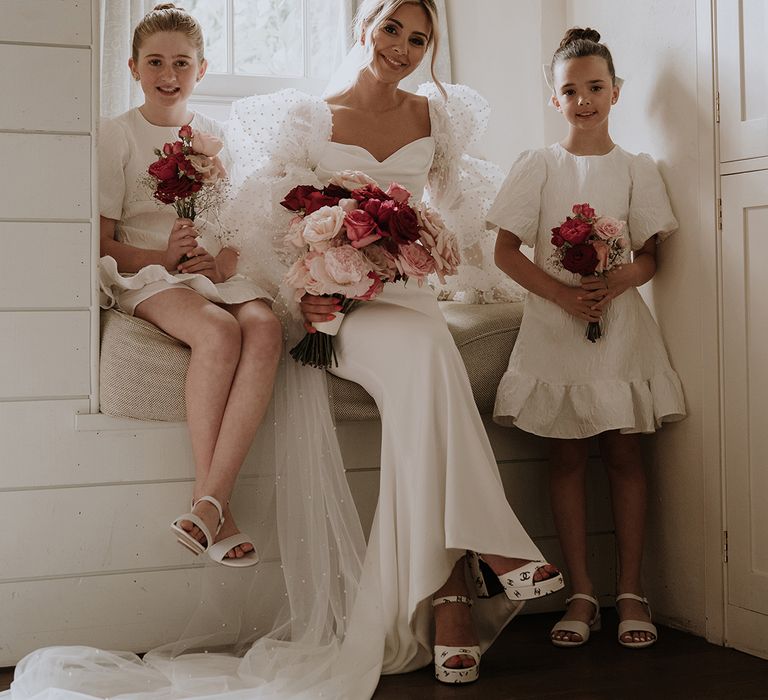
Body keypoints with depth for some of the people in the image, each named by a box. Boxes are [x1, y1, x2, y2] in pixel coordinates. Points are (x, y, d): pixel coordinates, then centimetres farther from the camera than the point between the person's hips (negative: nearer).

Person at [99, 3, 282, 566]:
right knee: (219, 331, -35)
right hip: (146, 274, -3)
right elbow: (102, 243, 1)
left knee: (265, 328, -31)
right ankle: (219, 512, -29)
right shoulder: (118, 136, 6)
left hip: (218, 272, 4)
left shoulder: (216, 138, 18)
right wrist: (164, 256, -18)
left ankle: (209, 501, -37)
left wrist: (224, 259, -7)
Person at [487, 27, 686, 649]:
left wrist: (617, 282, -18)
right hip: (554, 324, 0)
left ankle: (631, 592, 9)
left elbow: (650, 256, 5)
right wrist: (563, 294, -14)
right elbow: (506, 251, -1)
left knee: (624, 454, 1)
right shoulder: (538, 166, 5)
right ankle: (581, 594, 9)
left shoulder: (636, 170, 8)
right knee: (567, 457, 1)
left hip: (619, 324, 1)